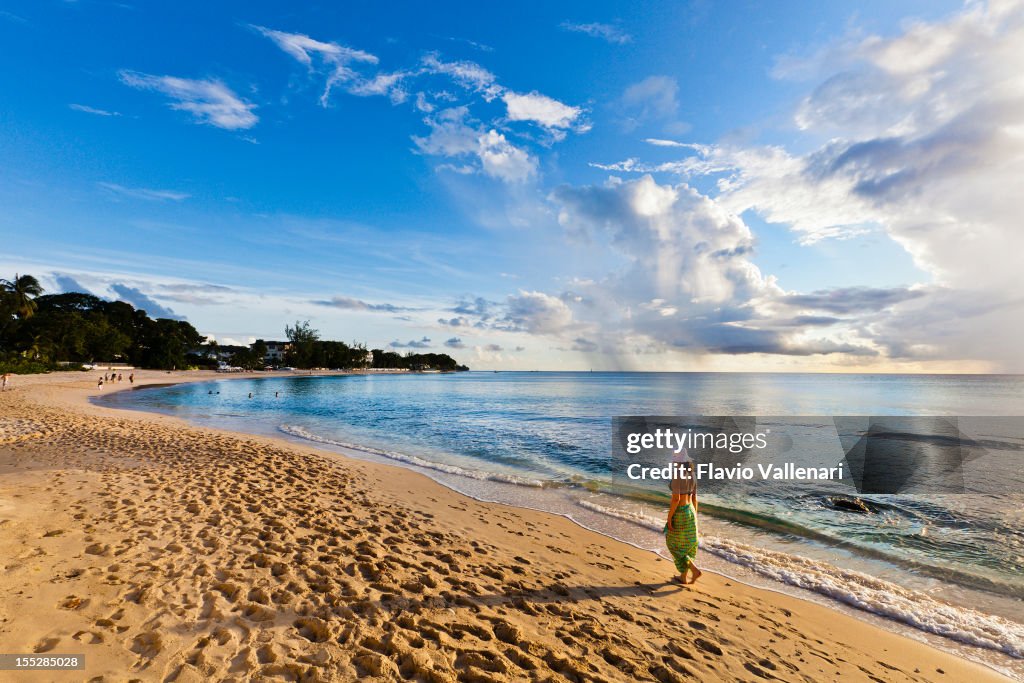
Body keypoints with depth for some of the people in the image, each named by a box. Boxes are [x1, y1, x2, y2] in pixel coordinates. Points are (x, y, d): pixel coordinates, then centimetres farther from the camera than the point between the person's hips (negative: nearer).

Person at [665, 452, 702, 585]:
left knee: (675, 545, 9)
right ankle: (683, 577, 24)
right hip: (690, 512, 8)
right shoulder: (692, 475, 2)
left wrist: (669, 518, -17)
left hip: (680, 514, -8)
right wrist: (694, 516, 19)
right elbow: (694, 498, 9)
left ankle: (695, 570, -1)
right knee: (686, 545, 18)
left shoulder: (677, 476, -23)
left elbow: (675, 499, -25)